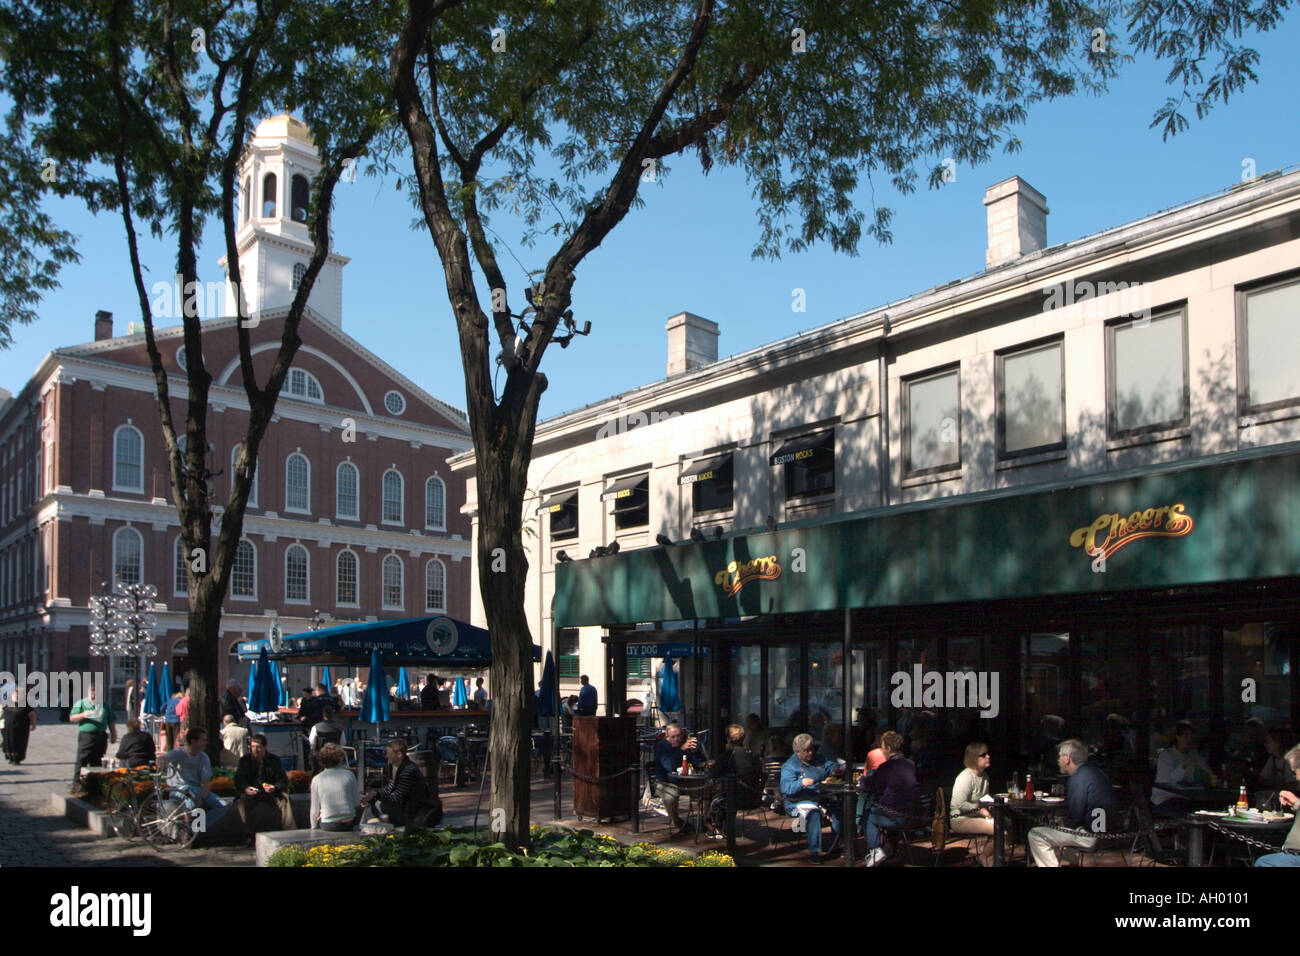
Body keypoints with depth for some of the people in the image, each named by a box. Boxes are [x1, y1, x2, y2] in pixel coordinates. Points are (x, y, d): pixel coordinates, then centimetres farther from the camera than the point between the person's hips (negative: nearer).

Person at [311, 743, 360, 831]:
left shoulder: (316, 780, -4)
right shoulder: (349, 775, -2)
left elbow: (315, 810, 1)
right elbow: (356, 804, 2)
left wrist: (314, 830, 15)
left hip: (326, 826, -1)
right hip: (349, 825, 1)